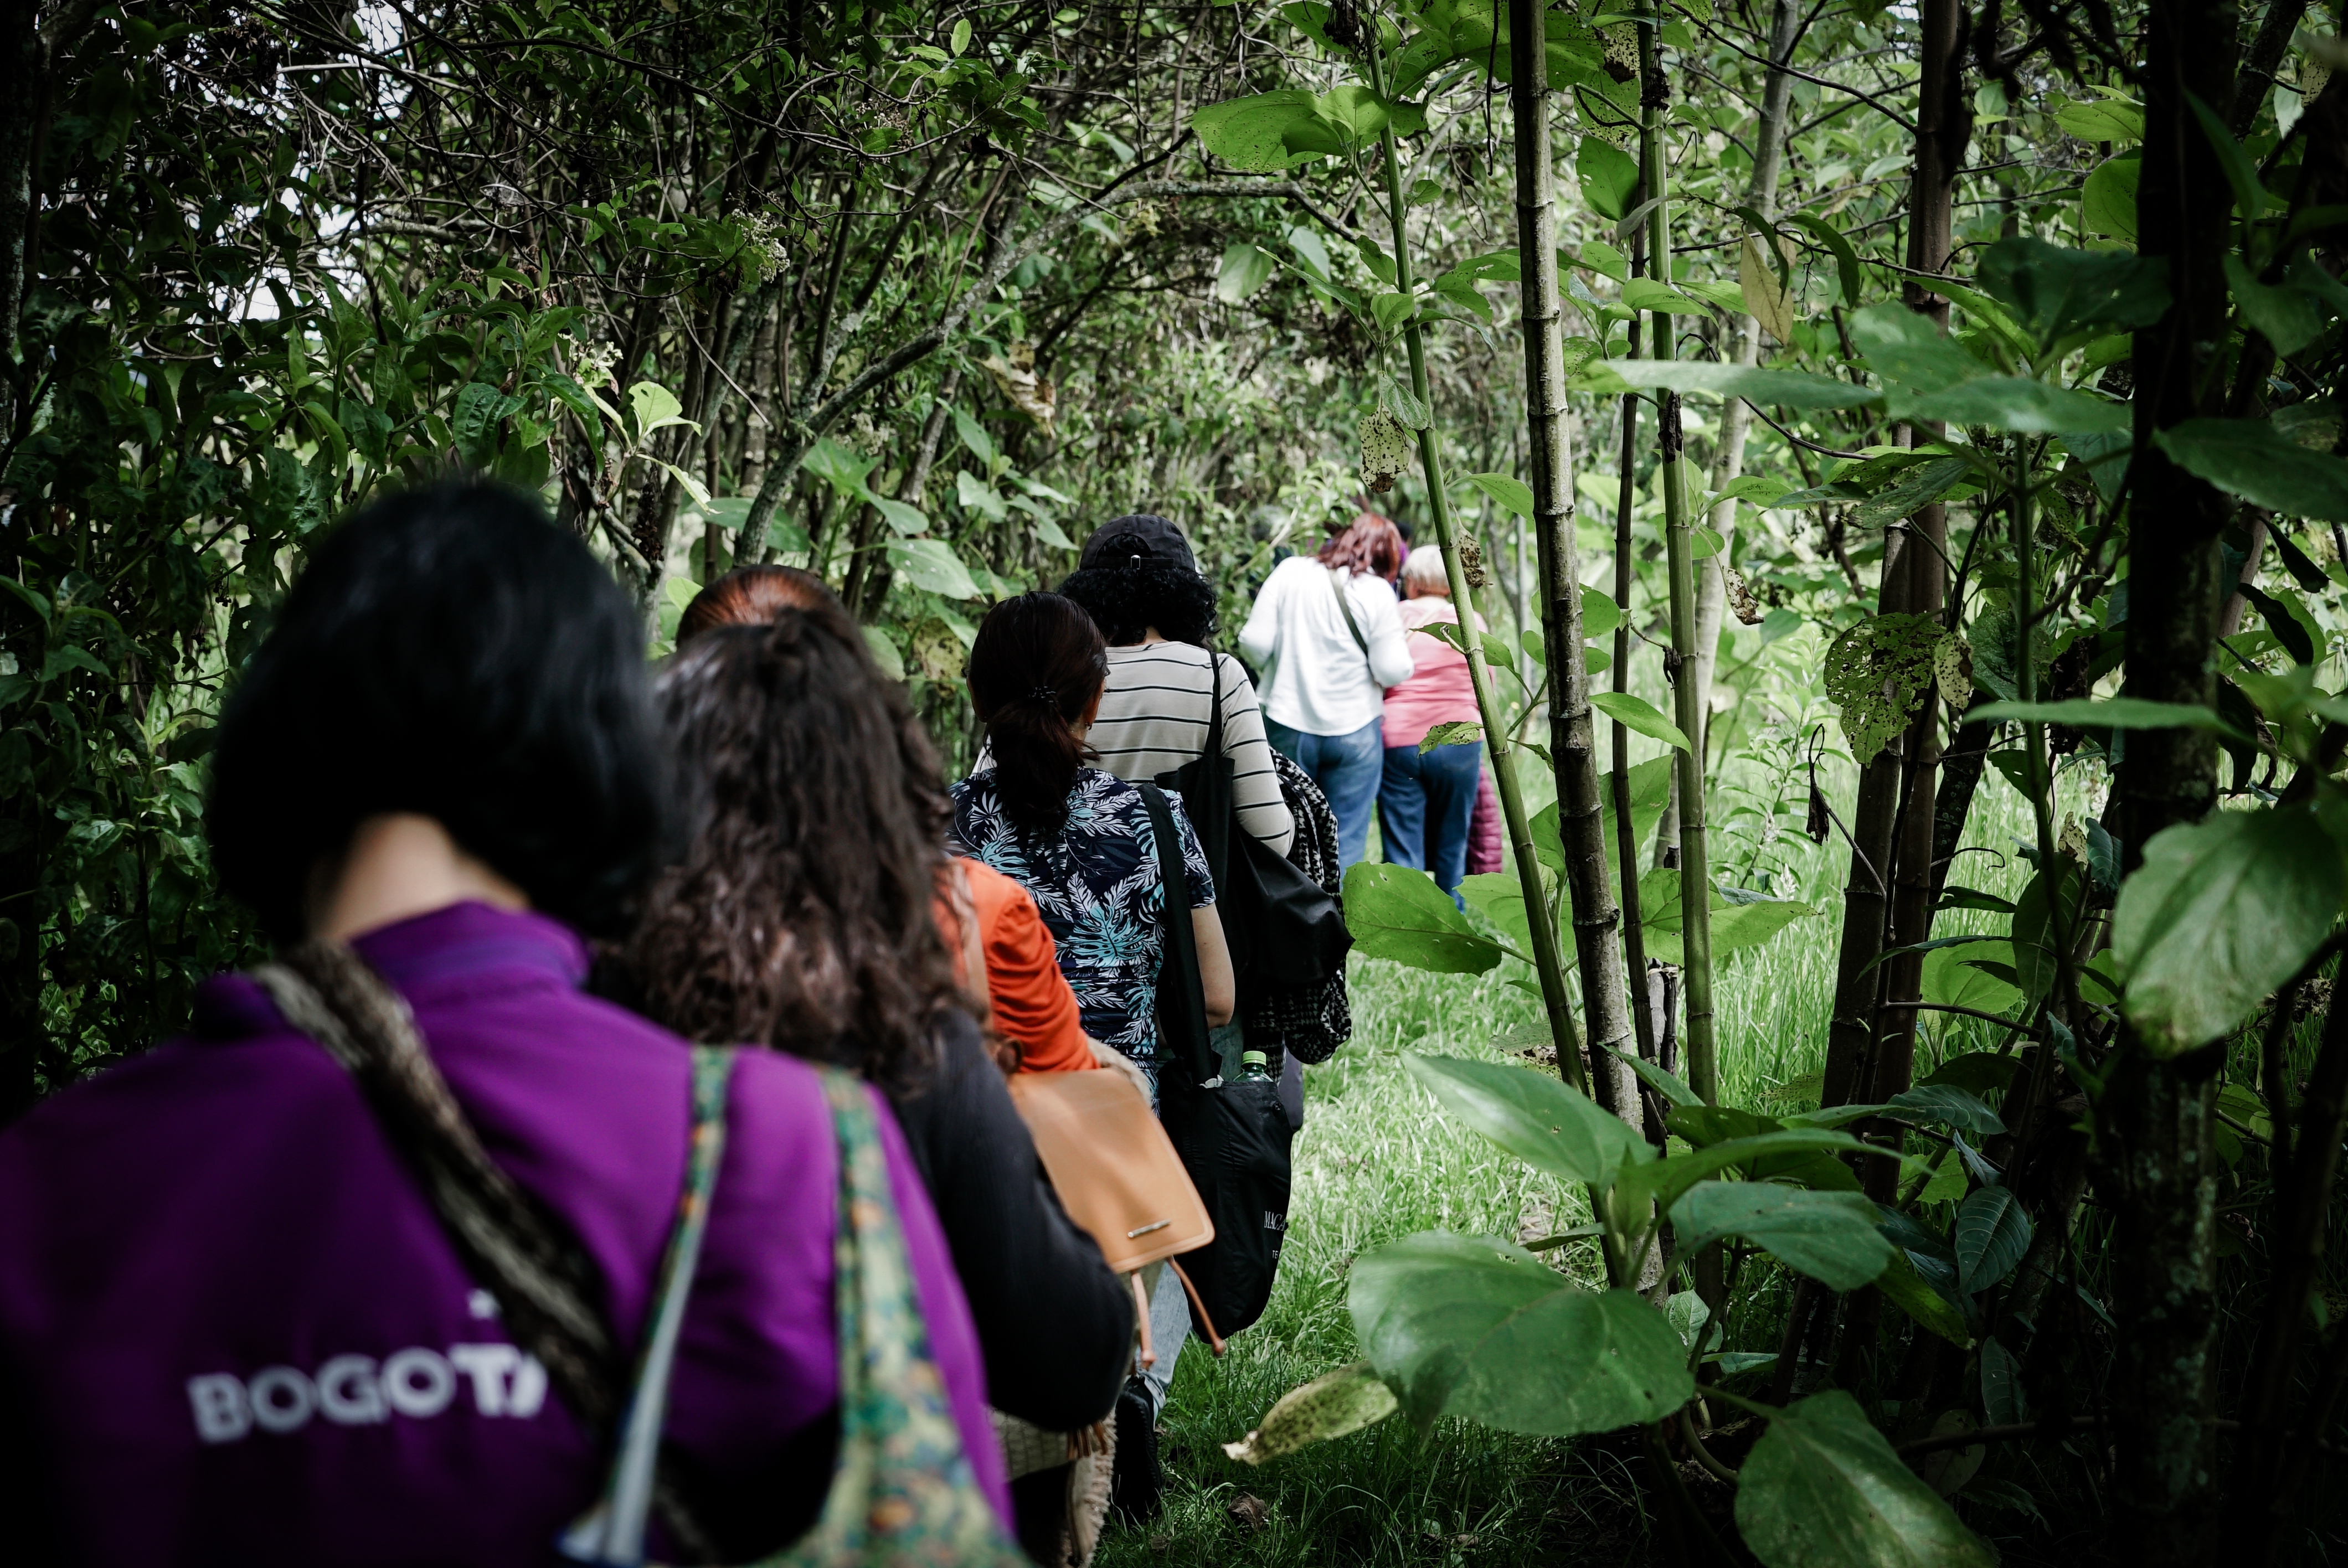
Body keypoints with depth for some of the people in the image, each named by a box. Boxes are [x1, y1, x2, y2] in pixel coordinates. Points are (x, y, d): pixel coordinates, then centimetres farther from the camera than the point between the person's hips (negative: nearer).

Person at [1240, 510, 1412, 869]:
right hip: (1353, 732, -2)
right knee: (1346, 844, 5)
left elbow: (1255, 643, -5)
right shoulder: (1377, 592, -7)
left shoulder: (1289, 573, -1)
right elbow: (1393, 671, -10)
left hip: (1287, 726, 2)